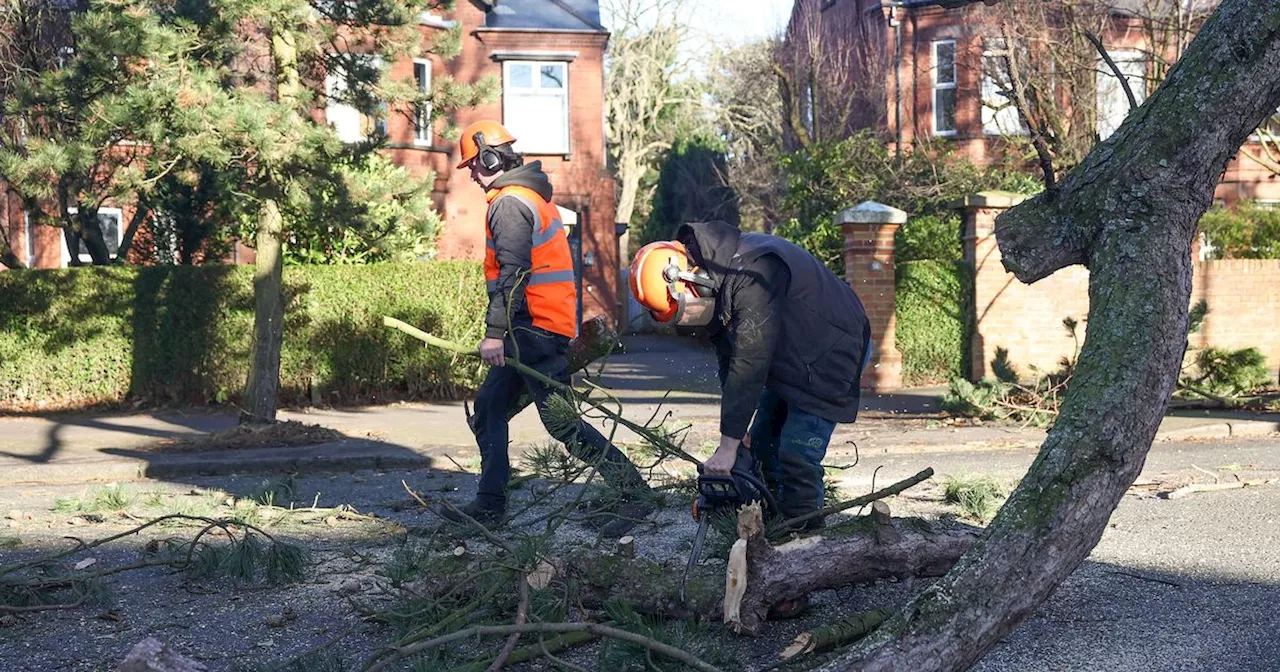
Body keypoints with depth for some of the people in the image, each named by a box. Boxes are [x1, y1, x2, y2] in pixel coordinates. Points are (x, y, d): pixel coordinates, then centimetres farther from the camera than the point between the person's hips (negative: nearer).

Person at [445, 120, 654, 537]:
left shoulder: (509, 203, -13)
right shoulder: (532, 195, 19)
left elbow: (512, 274, -22)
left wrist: (495, 332, -24)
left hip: (536, 330, -11)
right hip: (533, 330, 11)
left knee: (561, 422, -9)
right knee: (488, 408, 14)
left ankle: (634, 494, -6)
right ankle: (490, 504, 19)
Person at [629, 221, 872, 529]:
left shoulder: (751, 274, -34)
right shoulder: (714, 277, -5)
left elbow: (749, 364, -34)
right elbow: (728, 357, 1)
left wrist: (728, 446, -30)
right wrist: (735, 429, -5)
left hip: (830, 356, -9)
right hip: (787, 362, 9)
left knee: (796, 456, -14)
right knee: (761, 447, 10)